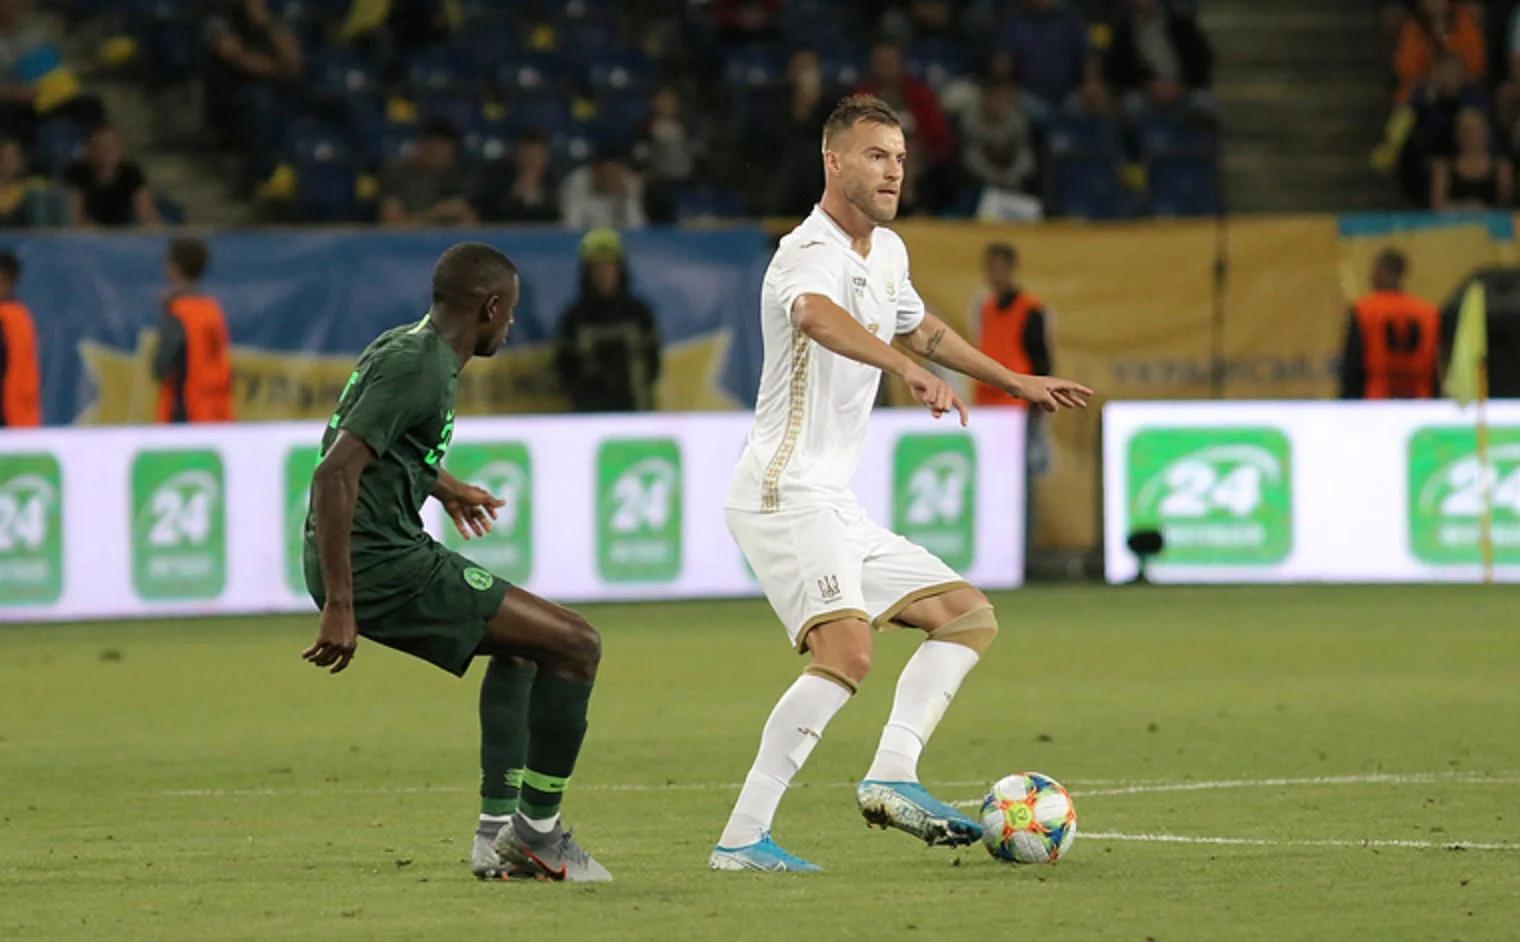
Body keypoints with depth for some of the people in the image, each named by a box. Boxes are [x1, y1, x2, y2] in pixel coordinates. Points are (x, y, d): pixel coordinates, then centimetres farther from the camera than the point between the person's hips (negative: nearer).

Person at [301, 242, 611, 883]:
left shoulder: (406, 345, 14)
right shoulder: (418, 366, -17)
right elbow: (334, 475, -26)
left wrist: (441, 486, 51)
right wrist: (339, 608, -28)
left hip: (387, 553, 11)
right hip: (380, 567, -11)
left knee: (522, 643, 30)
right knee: (575, 645, -8)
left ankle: (498, 828, 25)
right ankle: (537, 830, 2)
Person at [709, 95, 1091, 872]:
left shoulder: (886, 253, 14)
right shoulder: (812, 254, -16)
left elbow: (921, 328, 36)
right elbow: (817, 316, -42)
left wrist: (1015, 383, 44)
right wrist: (909, 371, -57)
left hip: (836, 509, 10)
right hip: (786, 495, -10)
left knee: (969, 615, 9)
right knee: (847, 649, -27)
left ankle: (891, 776, -8)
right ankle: (743, 838, -28)